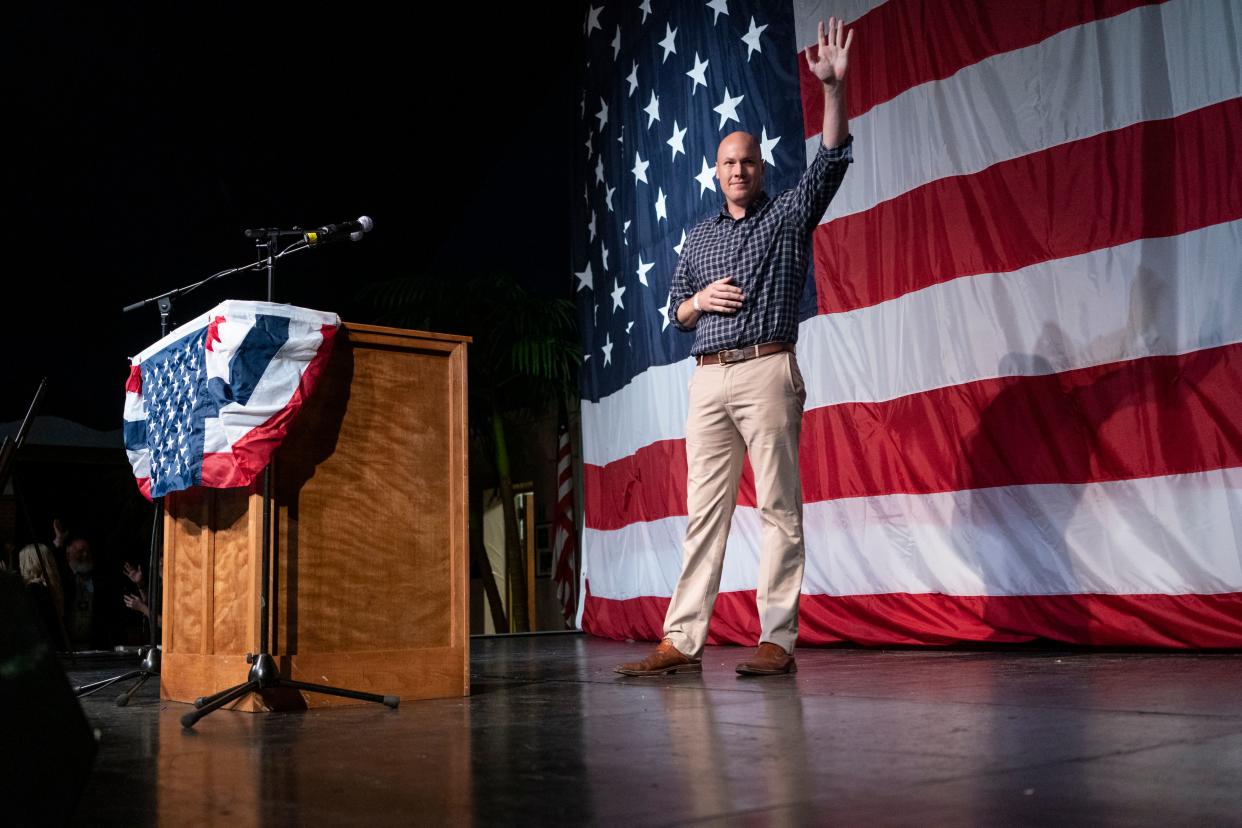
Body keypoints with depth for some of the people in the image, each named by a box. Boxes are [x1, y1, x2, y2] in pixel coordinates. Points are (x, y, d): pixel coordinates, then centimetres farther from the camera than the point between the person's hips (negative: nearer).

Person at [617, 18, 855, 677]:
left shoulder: (789, 215, 9)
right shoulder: (699, 238, 21)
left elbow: (832, 159, -5)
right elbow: (675, 312, 22)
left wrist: (833, 88, -18)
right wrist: (700, 302, 0)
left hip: (766, 371, -4)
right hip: (707, 380, 4)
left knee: (779, 507, -5)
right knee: (705, 507, 2)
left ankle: (777, 641, -3)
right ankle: (682, 640, 2)